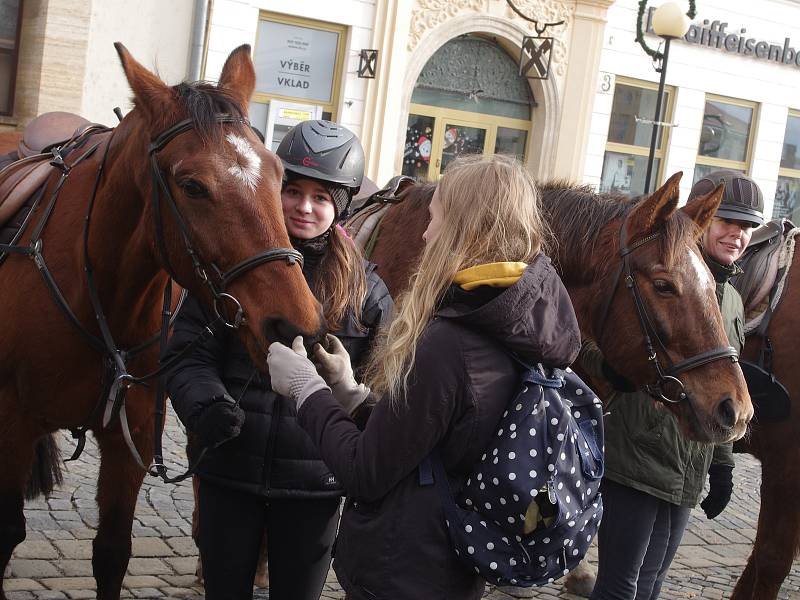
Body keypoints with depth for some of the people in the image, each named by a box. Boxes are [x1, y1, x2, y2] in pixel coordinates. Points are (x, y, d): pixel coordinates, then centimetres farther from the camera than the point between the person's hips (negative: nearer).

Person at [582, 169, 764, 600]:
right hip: (634, 463, -7)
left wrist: (723, 464, 19)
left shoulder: (734, 302, 13)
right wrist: (610, 366, -34)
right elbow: (589, 347, -12)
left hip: (687, 478, 7)